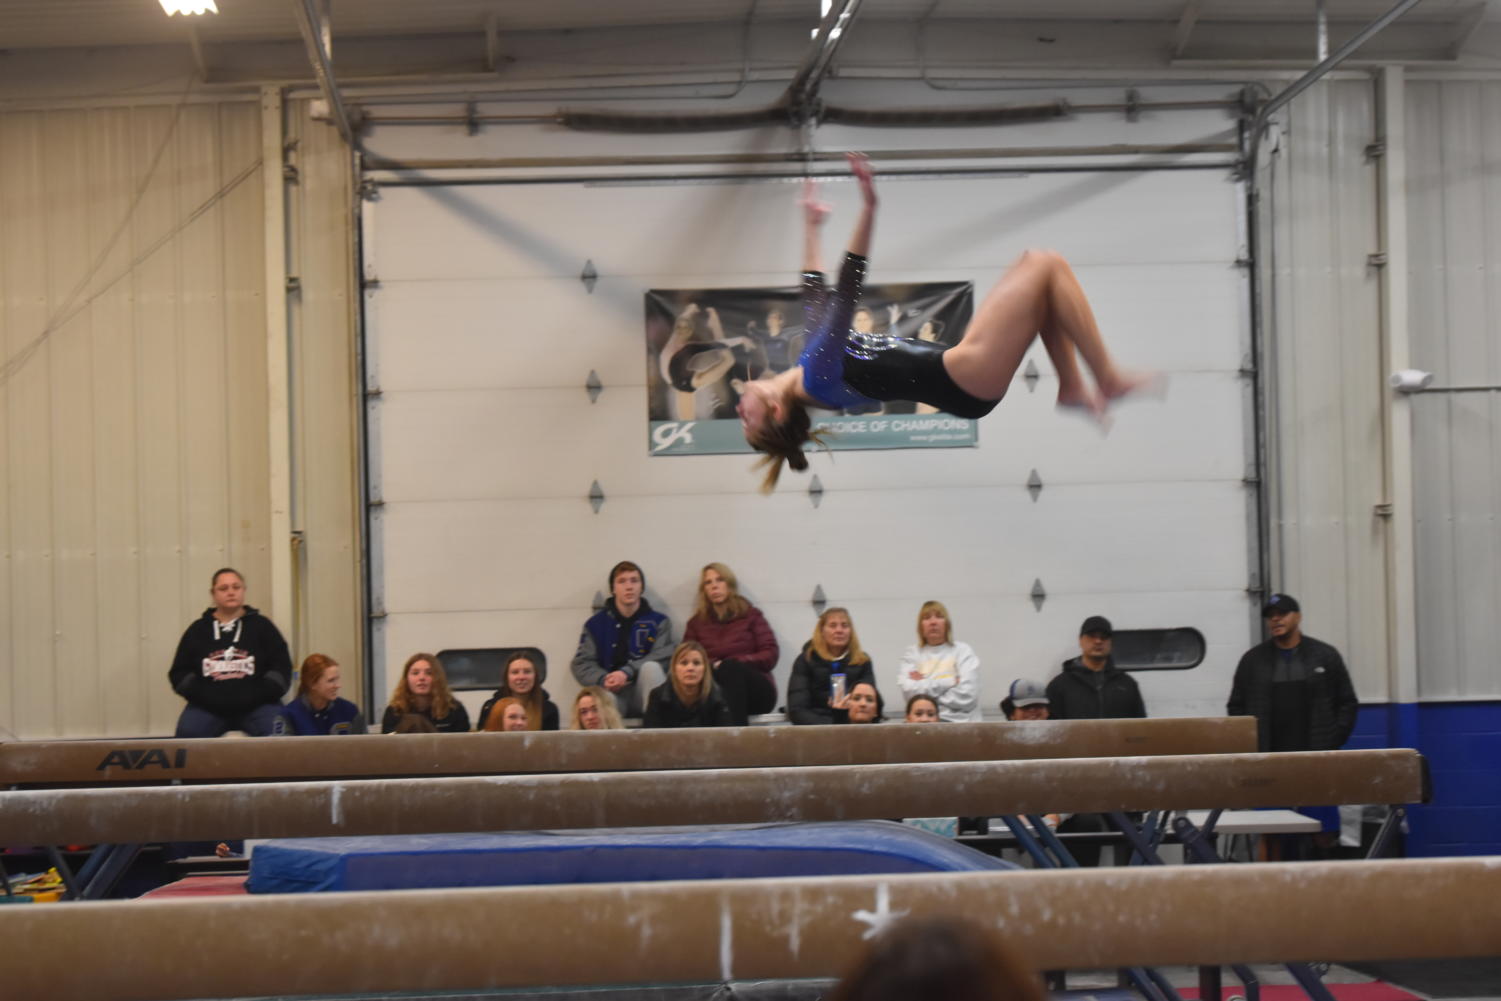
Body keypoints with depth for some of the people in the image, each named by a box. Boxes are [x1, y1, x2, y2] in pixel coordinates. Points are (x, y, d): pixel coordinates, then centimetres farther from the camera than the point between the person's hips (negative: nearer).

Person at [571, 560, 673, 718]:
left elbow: (663, 658, -6)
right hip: (612, 693, -2)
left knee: (651, 667, -33)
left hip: (645, 694, 2)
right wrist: (603, 679, -17)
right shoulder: (596, 623, 12)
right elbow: (581, 664, 5)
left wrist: (627, 673, -20)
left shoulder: (659, 622, 9)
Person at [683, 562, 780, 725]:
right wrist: (711, 666, -15)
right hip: (715, 691, 1)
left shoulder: (751, 615, 15)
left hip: (755, 691, 0)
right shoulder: (696, 623, 20)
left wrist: (731, 665, -10)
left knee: (730, 669, -34)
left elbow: (771, 654, 3)